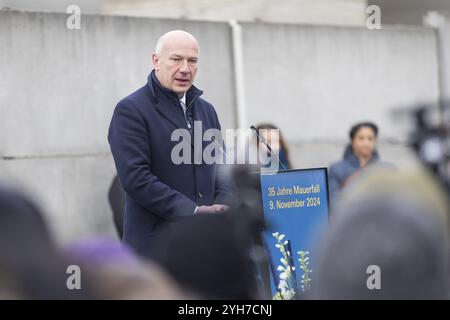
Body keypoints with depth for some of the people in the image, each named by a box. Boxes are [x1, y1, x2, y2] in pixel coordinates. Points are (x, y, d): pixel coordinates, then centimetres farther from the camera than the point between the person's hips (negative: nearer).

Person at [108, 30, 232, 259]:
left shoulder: (206, 110, 20)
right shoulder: (130, 111, -4)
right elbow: (135, 177, -13)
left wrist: (221, 208, -2)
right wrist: (193, 211, -17)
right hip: (156, 246, -6)